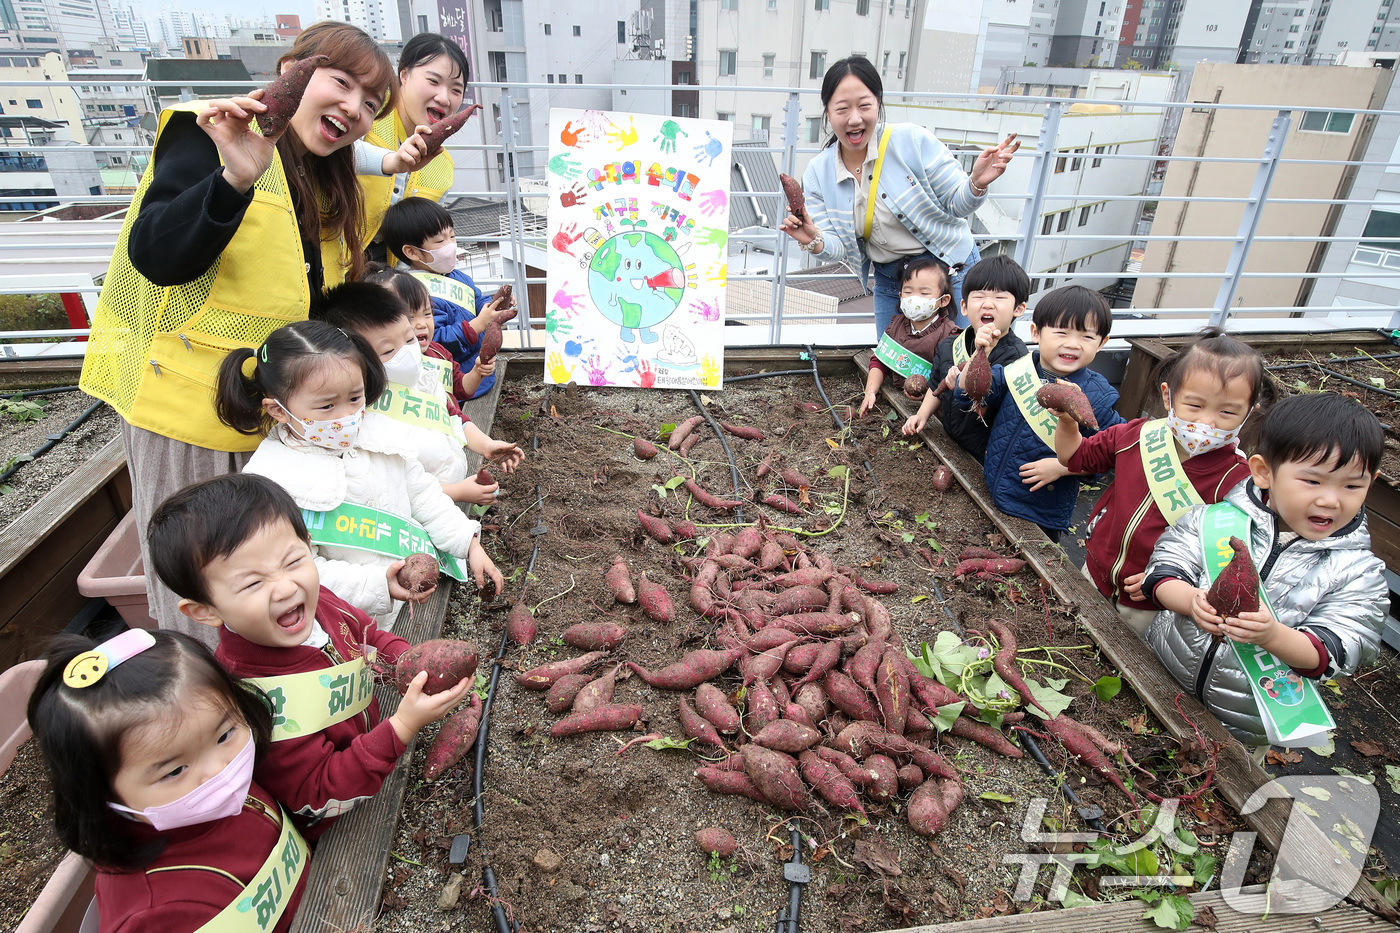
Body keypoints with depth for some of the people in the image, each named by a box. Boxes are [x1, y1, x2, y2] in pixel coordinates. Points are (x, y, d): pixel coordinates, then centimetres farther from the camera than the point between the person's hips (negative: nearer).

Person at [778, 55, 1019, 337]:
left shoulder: (912, 140, -17)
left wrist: (976, 184, -33)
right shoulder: (818, 174, -7)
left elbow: (956, 204, -11)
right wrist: (815, 242, -30)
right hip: (888, 281, 3)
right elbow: (837, 248, -7)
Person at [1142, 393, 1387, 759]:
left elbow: (1329, 654, -18)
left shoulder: (1357, 573, -10)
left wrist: (1274, 635, -39)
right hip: (1161, 680, 1)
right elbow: (1164, 570, -12)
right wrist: (1193, 601, -34)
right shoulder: (1216, 520, -10)